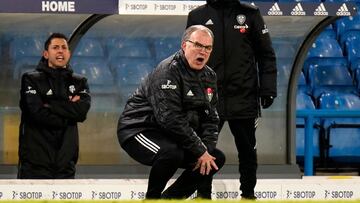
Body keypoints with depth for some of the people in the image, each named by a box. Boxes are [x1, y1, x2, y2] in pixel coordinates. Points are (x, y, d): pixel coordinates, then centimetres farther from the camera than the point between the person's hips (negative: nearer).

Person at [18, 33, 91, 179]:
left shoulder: (79, 82, 15)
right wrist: (68, 107, -4)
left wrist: (49, 105, -8)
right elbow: (37, 113, -11)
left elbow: (82, 111, -4)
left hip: (65, 161, 3)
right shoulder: (31, 79, 5)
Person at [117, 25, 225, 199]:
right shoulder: (168, 71, -22)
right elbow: (170, 119, -29)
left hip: (171, 137, 9)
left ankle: (169, 198, 9)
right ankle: (151, 198, -12)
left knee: (217, 158, 5)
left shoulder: (209, 76, 7)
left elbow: (211, 118, 9)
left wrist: (206, 149, -11)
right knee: (171, 153, -37)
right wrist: (199, 151, -26)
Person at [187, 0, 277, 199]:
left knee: (247, 150, 8)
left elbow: (266, 54, 5)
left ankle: (248, 193, 21)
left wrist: (267, 88, -2)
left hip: (244, 99, 0)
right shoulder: (197, 16, 4)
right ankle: (203, 195, 10)